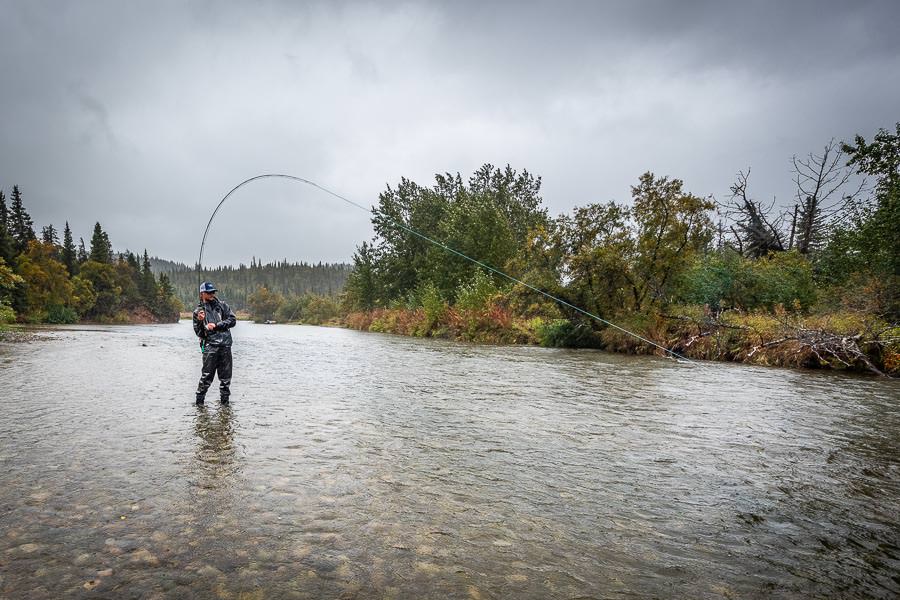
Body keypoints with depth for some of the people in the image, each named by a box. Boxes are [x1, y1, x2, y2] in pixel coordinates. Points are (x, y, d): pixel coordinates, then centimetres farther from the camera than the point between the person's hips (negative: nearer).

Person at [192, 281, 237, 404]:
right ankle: (199, 401, 6)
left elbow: (232, 320, 3)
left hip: (225, 344, 2)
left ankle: (224, 400, 18)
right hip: (210, 345, -2)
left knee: (226, 376, 6)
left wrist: (216, 325, -5)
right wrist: (200, 321, -13)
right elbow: (199, 332, 5)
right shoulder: (198, 311, 9)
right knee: (207, 375, -7)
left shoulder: (222, 305, 12)